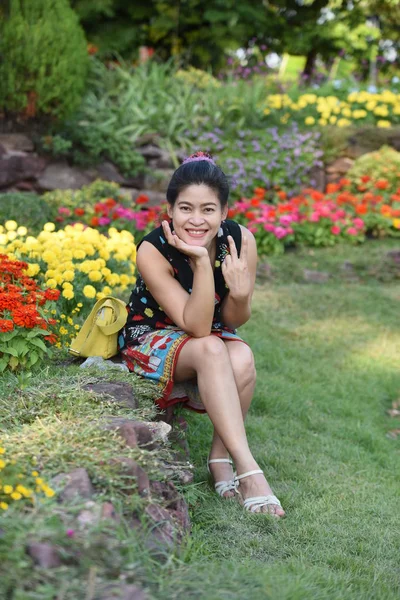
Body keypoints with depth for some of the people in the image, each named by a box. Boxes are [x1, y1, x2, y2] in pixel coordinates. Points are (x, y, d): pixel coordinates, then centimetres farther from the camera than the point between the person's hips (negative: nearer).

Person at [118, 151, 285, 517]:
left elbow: (233, 322, -8)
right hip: (151, 337, -3)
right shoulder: (153, 251, -25)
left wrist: (241, 293, -31)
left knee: (242, 358, -32)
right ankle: (247, 469, -36)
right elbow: (196, 326, -28)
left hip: (212, 340, 3)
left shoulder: (241, 241, -17)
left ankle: (220, 456, -14)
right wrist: (202, 262, -39)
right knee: (211, 350, -35)